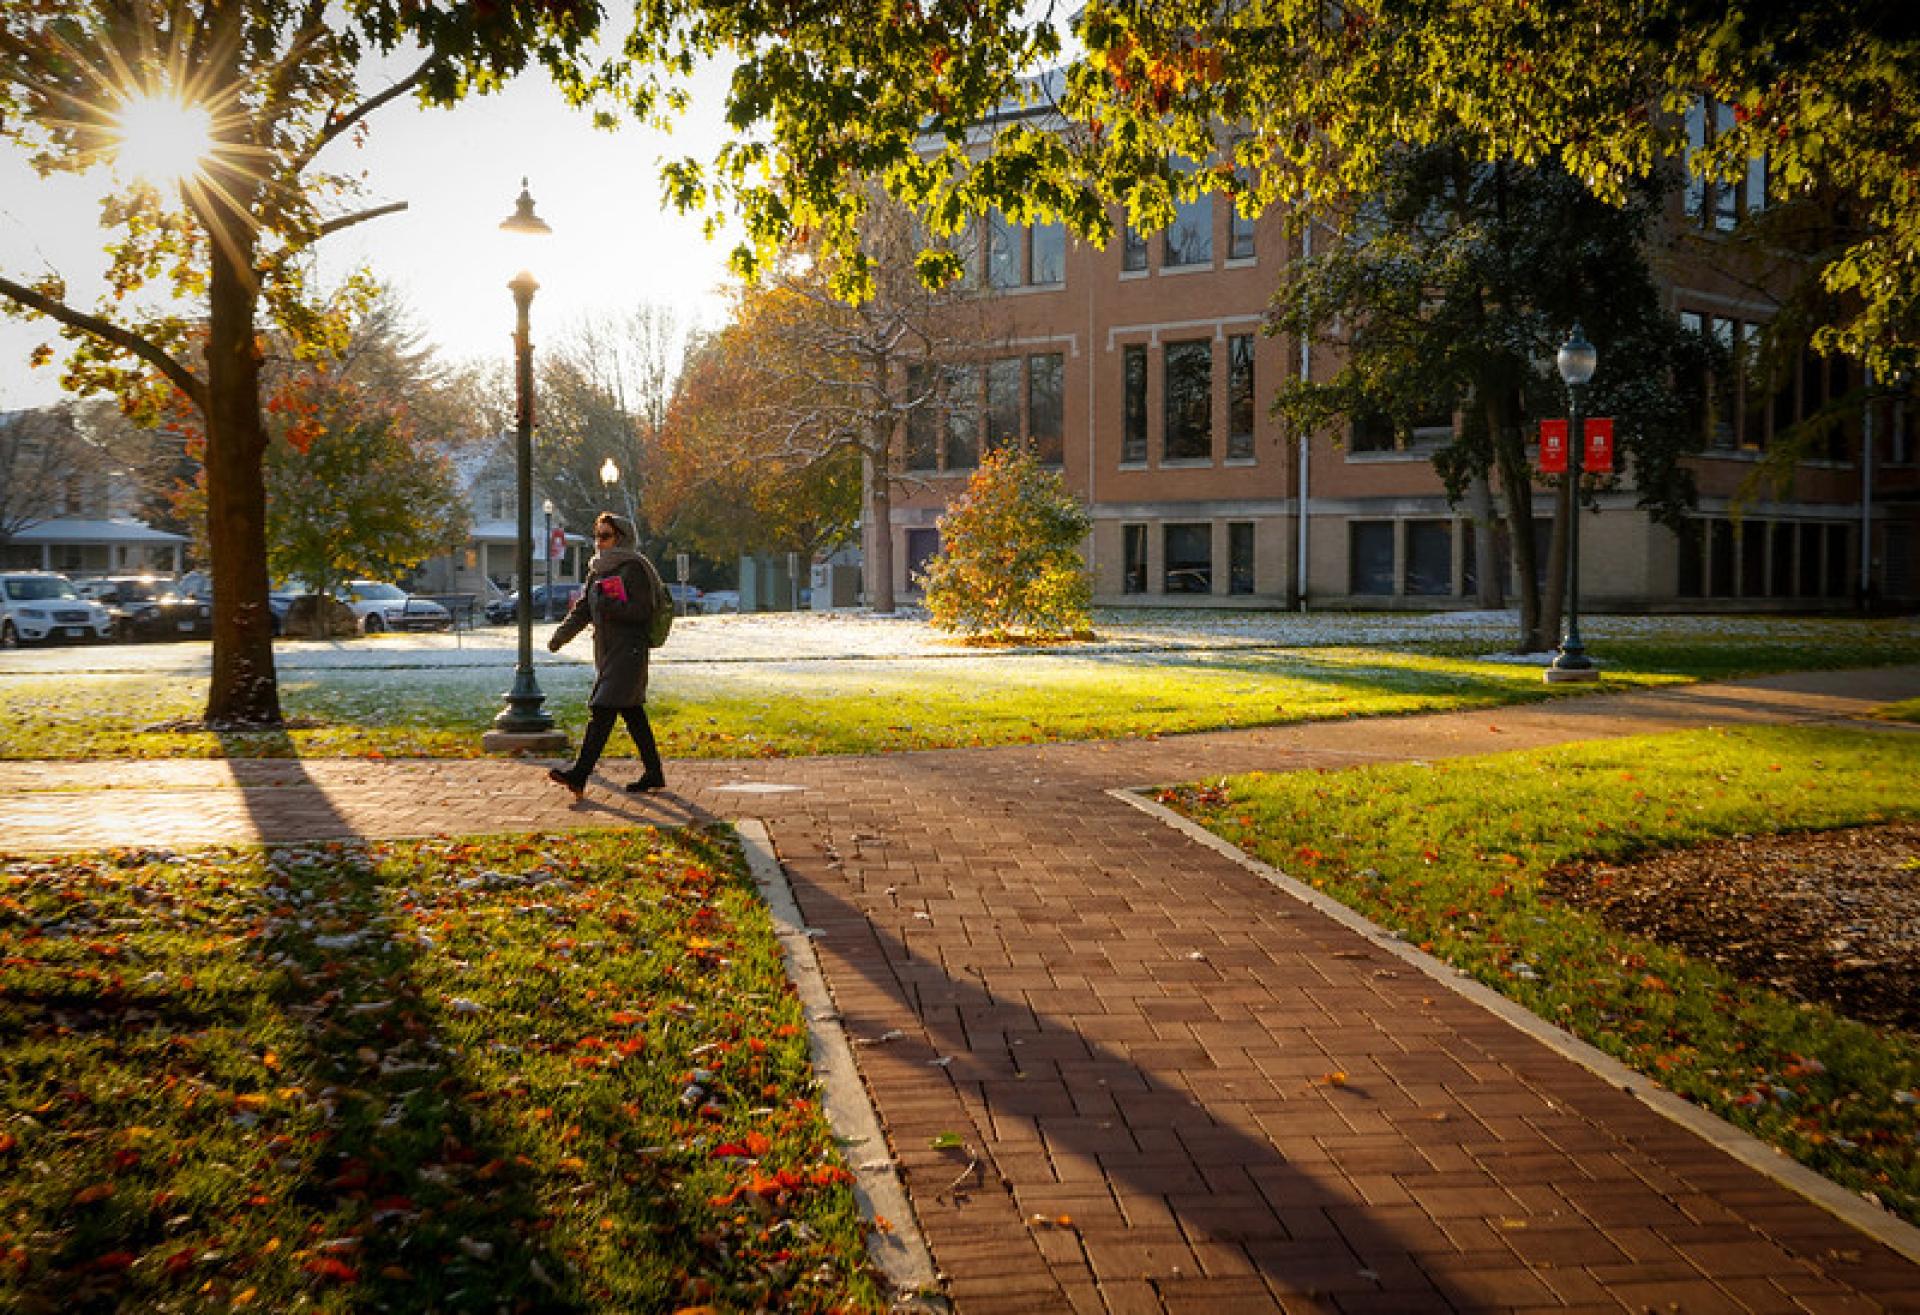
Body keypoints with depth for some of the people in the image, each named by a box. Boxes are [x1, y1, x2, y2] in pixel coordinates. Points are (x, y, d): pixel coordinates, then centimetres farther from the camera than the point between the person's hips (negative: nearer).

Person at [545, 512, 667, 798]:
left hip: (629, 652, -8)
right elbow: (583, 608, 13)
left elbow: (642, 611, -14)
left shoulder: (633, 569, -8)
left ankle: (579, 776, -16)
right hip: (606, 653, 8)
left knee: (602, 711, -13)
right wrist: (561, 633, -1)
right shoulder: (598, 570, 16)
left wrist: (609, 606, -23)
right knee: (632, 713, 11)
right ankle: (654, 774, 18)